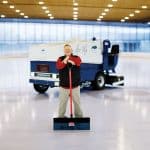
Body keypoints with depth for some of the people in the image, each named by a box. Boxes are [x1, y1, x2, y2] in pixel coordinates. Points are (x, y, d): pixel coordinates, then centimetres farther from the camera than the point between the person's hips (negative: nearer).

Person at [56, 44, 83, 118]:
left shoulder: (76, 58, 2)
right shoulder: (61, 59, 3)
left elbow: (78, 62, -23)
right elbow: (58, 66, -18)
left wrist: (69, 57, -29)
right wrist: (65, 60, -32)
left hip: (75, 86, 0)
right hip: (63, 86, 0)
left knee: (77, 102, 10)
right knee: (62, 102, 5)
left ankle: (79, 115, 24)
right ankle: (61, 116, 19)